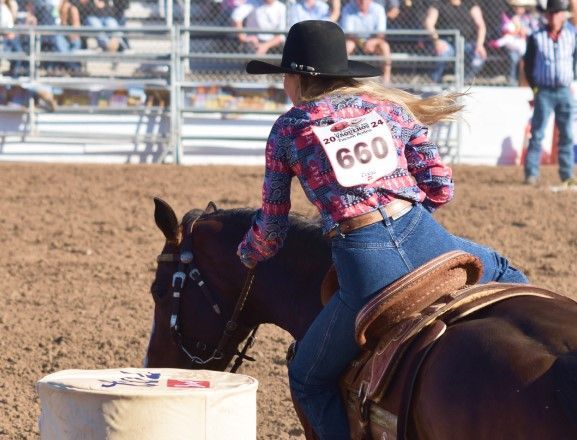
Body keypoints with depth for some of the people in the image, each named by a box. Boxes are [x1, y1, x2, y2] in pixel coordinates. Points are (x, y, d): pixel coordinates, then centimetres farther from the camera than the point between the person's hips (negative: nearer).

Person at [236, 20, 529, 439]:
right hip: (426, 241, 3)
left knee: (309, 380, 18)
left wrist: (248, 255, 36)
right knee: (504, 274, 35)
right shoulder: (391, 106, 16)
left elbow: (272, 229, 14)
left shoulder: (288, 129, 9)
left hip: (365, 268, -3)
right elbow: (440, 188, 14)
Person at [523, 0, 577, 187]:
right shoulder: (536, 37, -3)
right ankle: (531, 174, -3)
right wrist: (534, 88, -2)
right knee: (537, 133, -5)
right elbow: (528, 64, 3)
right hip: (544, 92, -2)